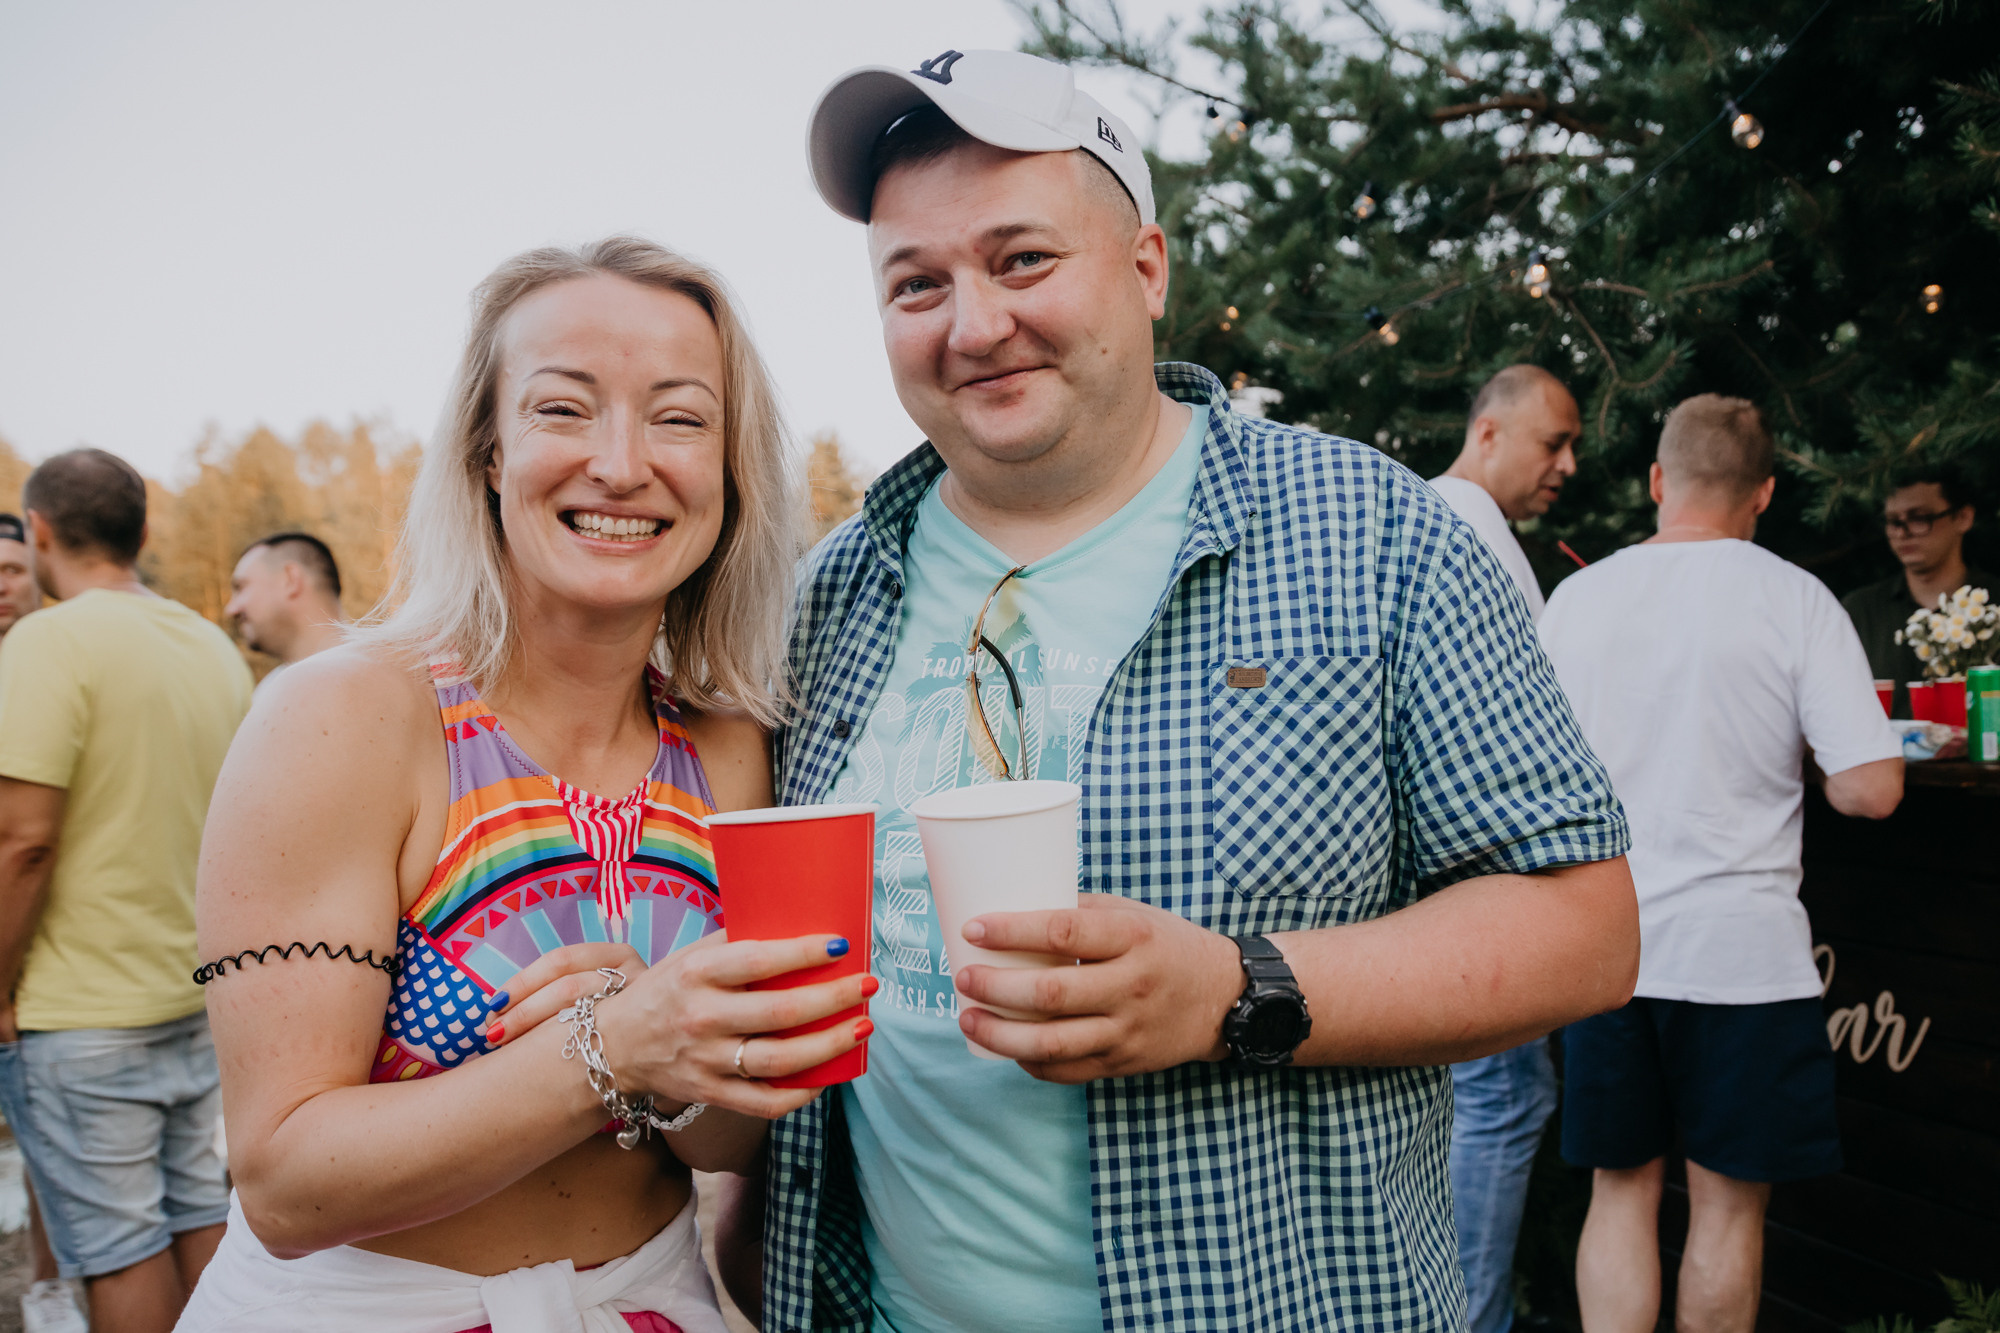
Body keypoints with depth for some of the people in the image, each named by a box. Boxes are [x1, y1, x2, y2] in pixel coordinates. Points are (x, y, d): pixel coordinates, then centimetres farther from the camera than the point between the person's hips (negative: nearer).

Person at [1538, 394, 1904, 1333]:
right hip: (1741, 946, -3)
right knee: (1727, 1203, 10)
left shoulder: (1575, 596, 2)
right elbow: (1870, 789, -12)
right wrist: (1796, 757, 8)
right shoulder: (1797, 601, -7)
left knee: (1621, 1188, 13)